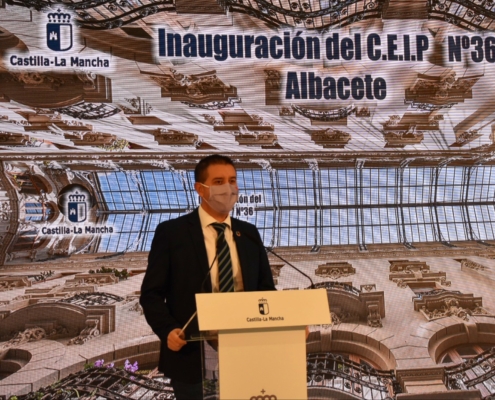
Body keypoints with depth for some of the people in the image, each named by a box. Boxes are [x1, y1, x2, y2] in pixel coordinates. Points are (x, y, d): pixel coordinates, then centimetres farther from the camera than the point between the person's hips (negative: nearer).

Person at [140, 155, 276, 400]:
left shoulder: (249, 234, 10)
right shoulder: (171, 232, -3)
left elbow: (265, 290, 13)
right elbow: (152, 293, -4)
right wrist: (168, 330, -21)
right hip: (192, 356, -4)